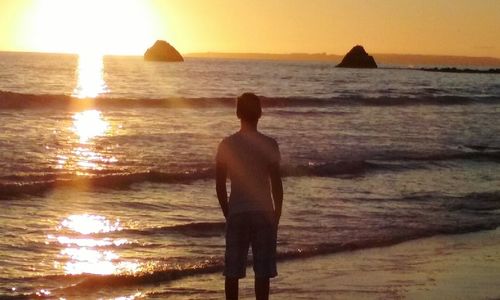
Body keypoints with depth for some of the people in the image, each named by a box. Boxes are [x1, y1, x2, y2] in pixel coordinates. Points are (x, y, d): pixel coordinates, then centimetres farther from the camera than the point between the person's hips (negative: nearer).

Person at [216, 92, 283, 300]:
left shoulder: (227, 144, -2)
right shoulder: (268, 145, -7)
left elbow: (220, 185, 1)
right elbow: (276, 184, -6)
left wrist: (228, 214, 13)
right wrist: (277, 215, 6)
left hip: (236, 213, 2)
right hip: (263, 213, -1)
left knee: (232, 272, 7)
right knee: (262, 272, 3)